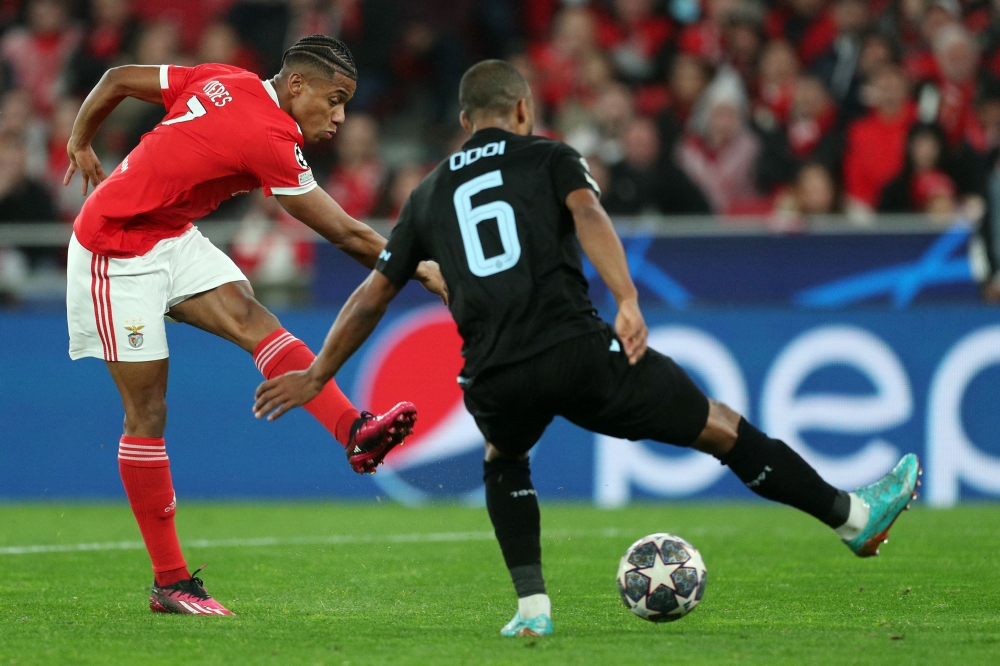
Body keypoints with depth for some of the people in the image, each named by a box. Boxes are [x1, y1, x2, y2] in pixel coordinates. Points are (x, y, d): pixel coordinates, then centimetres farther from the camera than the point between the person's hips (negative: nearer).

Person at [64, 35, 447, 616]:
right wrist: (420, 269, -9)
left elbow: (117, 79, 9)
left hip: (170, 237, 8)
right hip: (116, 252, -8)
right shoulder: (269, 138, -23)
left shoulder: (225, 83, 1)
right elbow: (345, 233, -18)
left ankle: (353, 432, -38)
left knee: (250, 318, -16)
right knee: (147, 411, -6)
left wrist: (81, 146, 24)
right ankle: (170, 583, -1)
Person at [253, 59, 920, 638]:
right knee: (721, 428, 12)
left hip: (494, 377, 3)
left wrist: (317, 376, 35)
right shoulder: (550, 157, 15)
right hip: (577, 349, -3)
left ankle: (533, 604, 21)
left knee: (504, 460, 36)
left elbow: (372, 296, 25)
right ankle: (852, 514, 21)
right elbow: (587, 214, -7)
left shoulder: (431, 193, 24)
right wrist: (628, 302, -19)